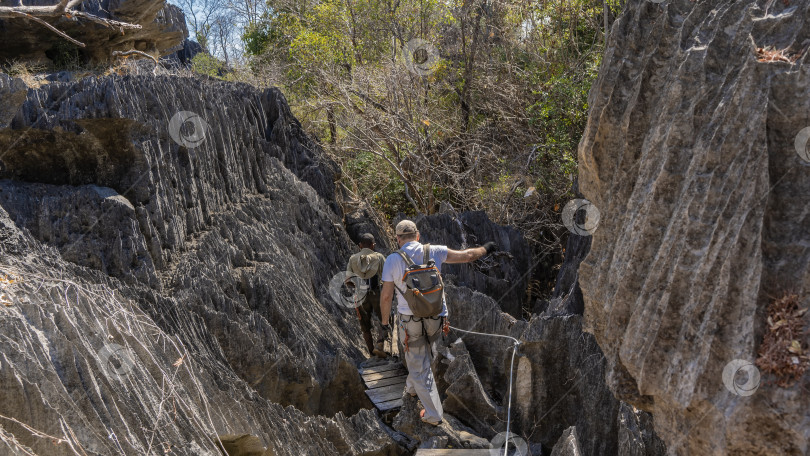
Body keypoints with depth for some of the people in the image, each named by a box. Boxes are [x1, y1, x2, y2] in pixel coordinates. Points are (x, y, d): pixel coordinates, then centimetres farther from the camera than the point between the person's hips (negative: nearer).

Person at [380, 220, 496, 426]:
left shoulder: (392, 260, -10)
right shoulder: (434, 252, -5)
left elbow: (386, 296, -8)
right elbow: (467, 256, 3)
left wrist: (384, 321, 7)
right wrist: (485, 249, 23)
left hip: (410, 320, -3)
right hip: (436, 318, 3)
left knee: (419, 366, 10)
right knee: (423, 353, 31)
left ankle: (433, 415, 13)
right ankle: (412, 387, 55)